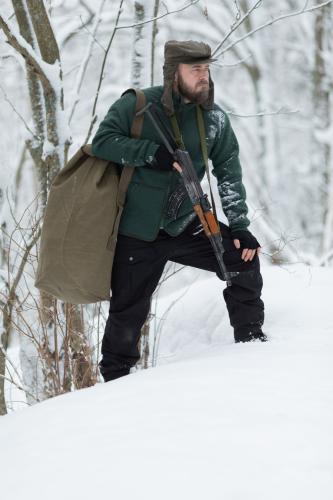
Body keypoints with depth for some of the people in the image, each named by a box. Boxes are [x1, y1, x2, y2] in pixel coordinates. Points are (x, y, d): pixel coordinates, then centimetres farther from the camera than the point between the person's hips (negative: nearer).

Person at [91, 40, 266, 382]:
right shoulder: (137, 105, -10)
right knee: (128, 312, 2)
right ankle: (115, 378, 22)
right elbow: (102, 142, -13)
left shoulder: (215, 119, -3)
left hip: (186, 225, 3)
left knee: (242, 256, -9)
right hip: (137, 233, -3)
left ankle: (250, 338, 9)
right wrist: (152, 153, -24)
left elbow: (229, 173, -2)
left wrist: (239, 226, -9)